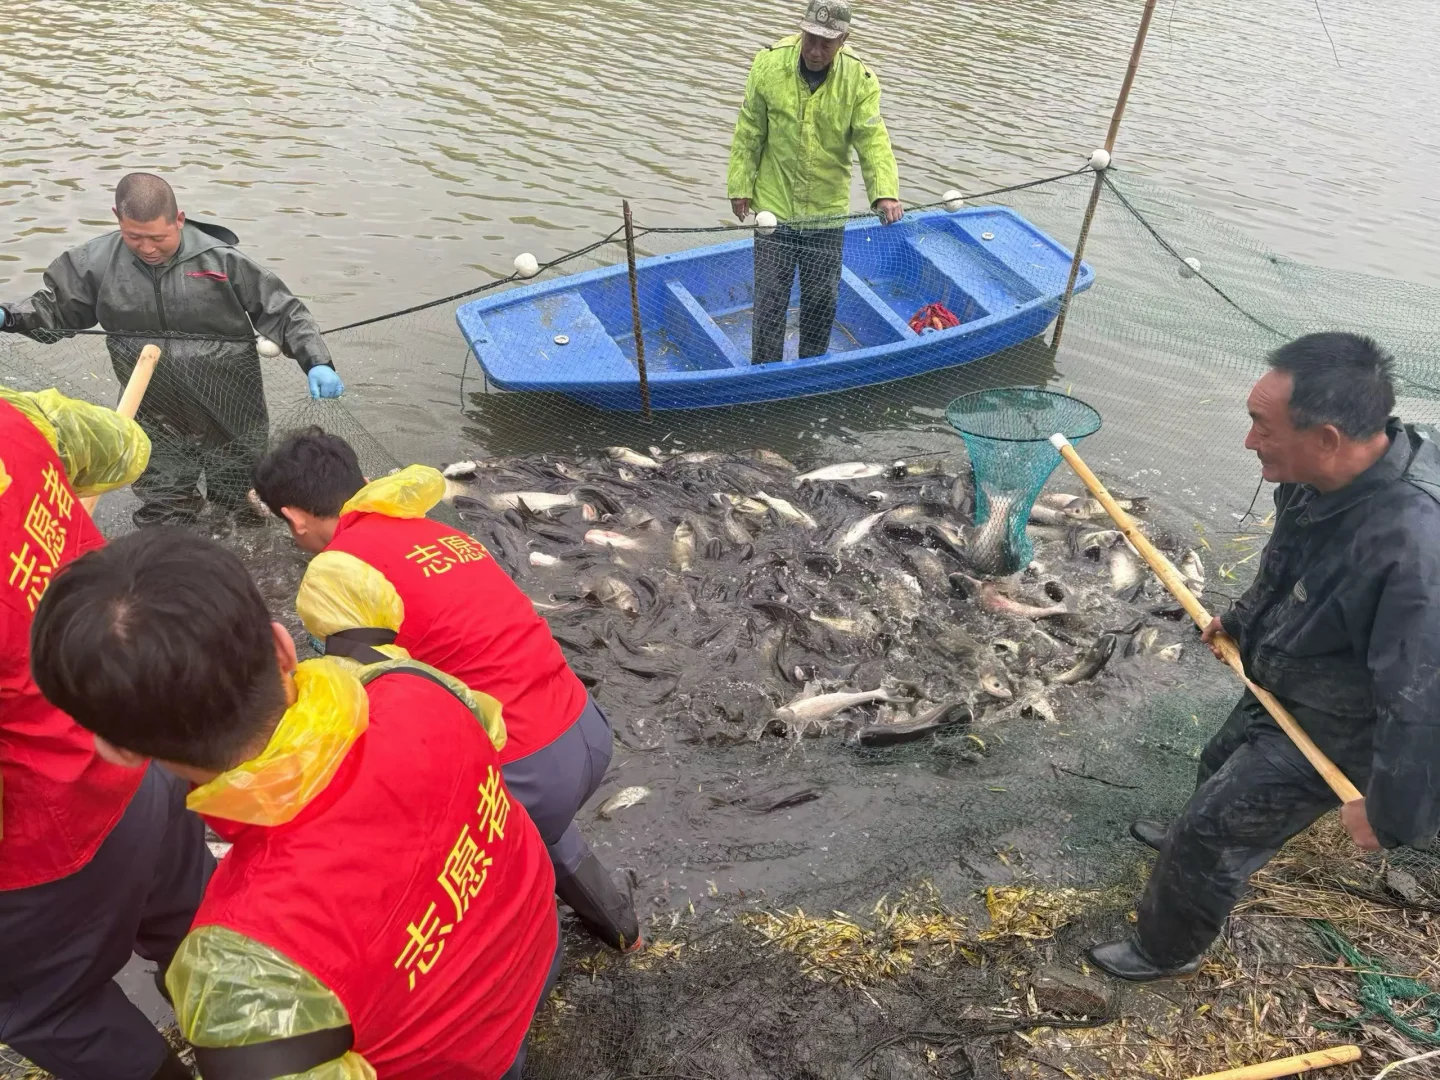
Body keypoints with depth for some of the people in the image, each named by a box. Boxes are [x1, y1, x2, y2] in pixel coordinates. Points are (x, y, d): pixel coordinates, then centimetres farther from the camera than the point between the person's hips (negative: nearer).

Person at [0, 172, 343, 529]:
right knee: (162, 523, 14)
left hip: (232, 417, -2)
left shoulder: (222, 260, -15)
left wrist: (317, 363, -23)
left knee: (243, 519, 16)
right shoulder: (99, 262, -5)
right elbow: (55, 307, 11)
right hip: (155, 424, 2)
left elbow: (283, 312, -10)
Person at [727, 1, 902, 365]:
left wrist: (885, 192, -35)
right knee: (770, 296, 4)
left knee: (823, 297, 13)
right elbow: (749, 133, -2)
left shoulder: (860, 81, -11)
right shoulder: (769, 64, -11)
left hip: (828, 210, 1)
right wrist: (741, 185, 0)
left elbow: (873, 140, -19)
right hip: (774, 205, -1)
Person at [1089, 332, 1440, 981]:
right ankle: (1192, 841, 64)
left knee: (1212, 837, 7)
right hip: (1281, 688, 8)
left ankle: (1167, 949, 35)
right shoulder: (1329, 477, -16)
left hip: (1325, 733, -8)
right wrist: (1242, 621, 22)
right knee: (1223, 767, 32)